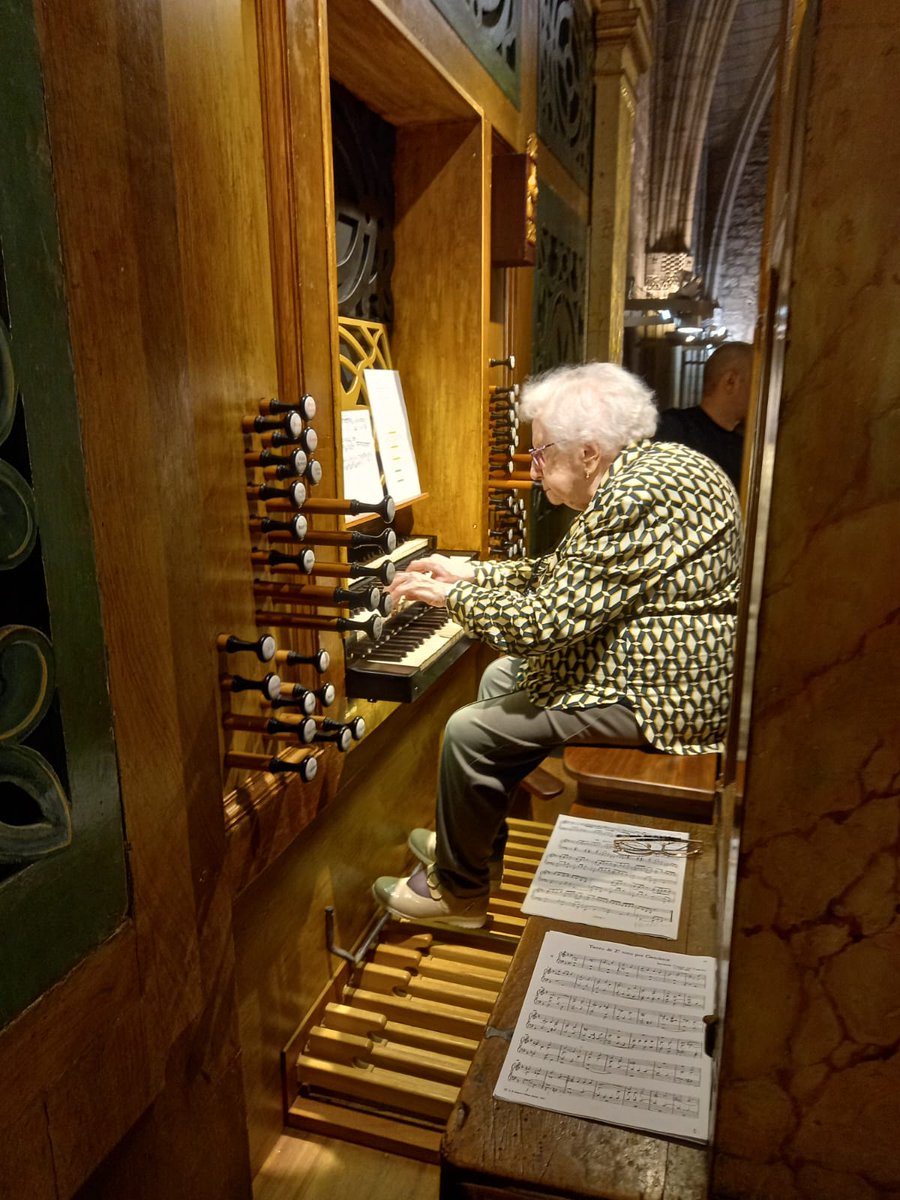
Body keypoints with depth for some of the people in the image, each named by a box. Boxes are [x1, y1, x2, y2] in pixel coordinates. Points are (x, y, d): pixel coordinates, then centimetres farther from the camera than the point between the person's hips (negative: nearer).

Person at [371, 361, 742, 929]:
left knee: (470, 733, -8)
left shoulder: (636, 499, -26)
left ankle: (458, 890, 15)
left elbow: (545, 622, -27)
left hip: (661, 693, -11)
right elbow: (564, 575, 16)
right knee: (501, 675, 19)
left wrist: (449, 595, -11)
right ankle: (478, 843, 30)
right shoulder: (653, 466, 9)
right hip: (670, 664, 11)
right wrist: (468, 574, 12)